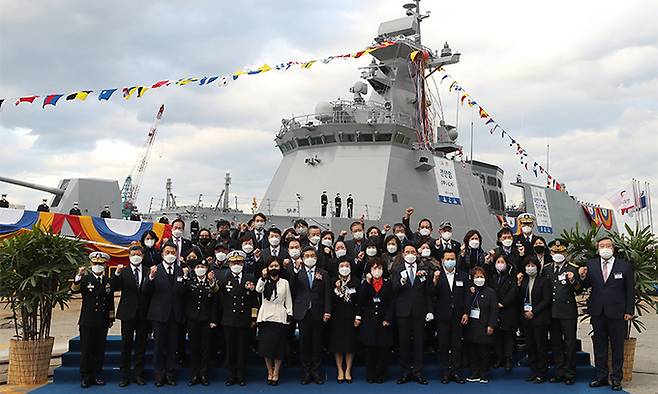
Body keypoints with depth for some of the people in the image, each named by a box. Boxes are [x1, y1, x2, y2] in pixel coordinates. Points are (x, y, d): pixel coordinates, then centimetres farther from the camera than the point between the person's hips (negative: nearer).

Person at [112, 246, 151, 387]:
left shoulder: (148, 271, 3)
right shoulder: (123, 272, 1)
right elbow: (113, 288, -14)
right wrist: (117, 274, -26)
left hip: (143, 314, 1)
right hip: (128, 313, -1)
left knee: (141, 346, 9)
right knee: (126, 345, 6)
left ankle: (139, 374, 19)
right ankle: (125, 376, 15)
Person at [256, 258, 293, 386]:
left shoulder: (284, 283, 7)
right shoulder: (264, 282, 7)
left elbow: (288, 300, 7)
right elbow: (258, 290, -16)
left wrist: (289, 316, 1)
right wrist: (263, 277, -23)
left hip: (280, 318, -1)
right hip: (265, 317, 1)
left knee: (278, 348, 2)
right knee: (266, 347, 3)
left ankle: (276, 374, 13)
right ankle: (269, 373, 17)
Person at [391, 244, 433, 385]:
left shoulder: (424, 269, 6)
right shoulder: (398, 271, 6)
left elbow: (428, 291, 4)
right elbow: (394, 290, -6)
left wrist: (429, 310, 0)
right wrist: (401, 282, -27)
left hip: (419, 311, 0)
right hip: (403, 311, 0)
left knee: (418, 341, 4)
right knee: (404, 342, 4)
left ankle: (417, 372, 12)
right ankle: (405, 372, 12)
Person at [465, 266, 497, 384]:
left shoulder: (490, 292, 0)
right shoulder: (470, 291, 12)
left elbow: (494, 310, -3)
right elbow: (466, 306, 2)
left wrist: (491, 325, -10)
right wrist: (471, 294, -7)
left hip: (484, 327, -4)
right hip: (471, 325, 4)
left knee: (484, 352, 2)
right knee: (472, 352, 6)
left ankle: (484, 376, 13)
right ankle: (474, 374, 15)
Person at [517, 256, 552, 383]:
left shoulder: (544, 281, -3)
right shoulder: (523, 281, 13)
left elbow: (547, 300, -9)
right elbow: (519, 298, 8)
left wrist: (533, 312, -12)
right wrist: (519, 284, -2)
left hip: (539, 319, -5)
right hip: (526, 319, 5)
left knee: (541, 346, -1)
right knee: (530, 346, 8)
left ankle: (542, 374, 6)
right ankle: (534, 372, 16)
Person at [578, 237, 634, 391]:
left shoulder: (625, 266, -2)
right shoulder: (591, 265, 3)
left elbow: (630, 291, -1)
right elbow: (586, 286, 6)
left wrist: (629, 311, -5)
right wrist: (582, 277, -15)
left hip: (617, 313, -2)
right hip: (597, 313, 2)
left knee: (617, 347, 7)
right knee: (599, 346, 11)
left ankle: (616, 378, 18)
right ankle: (601, 376, 21)